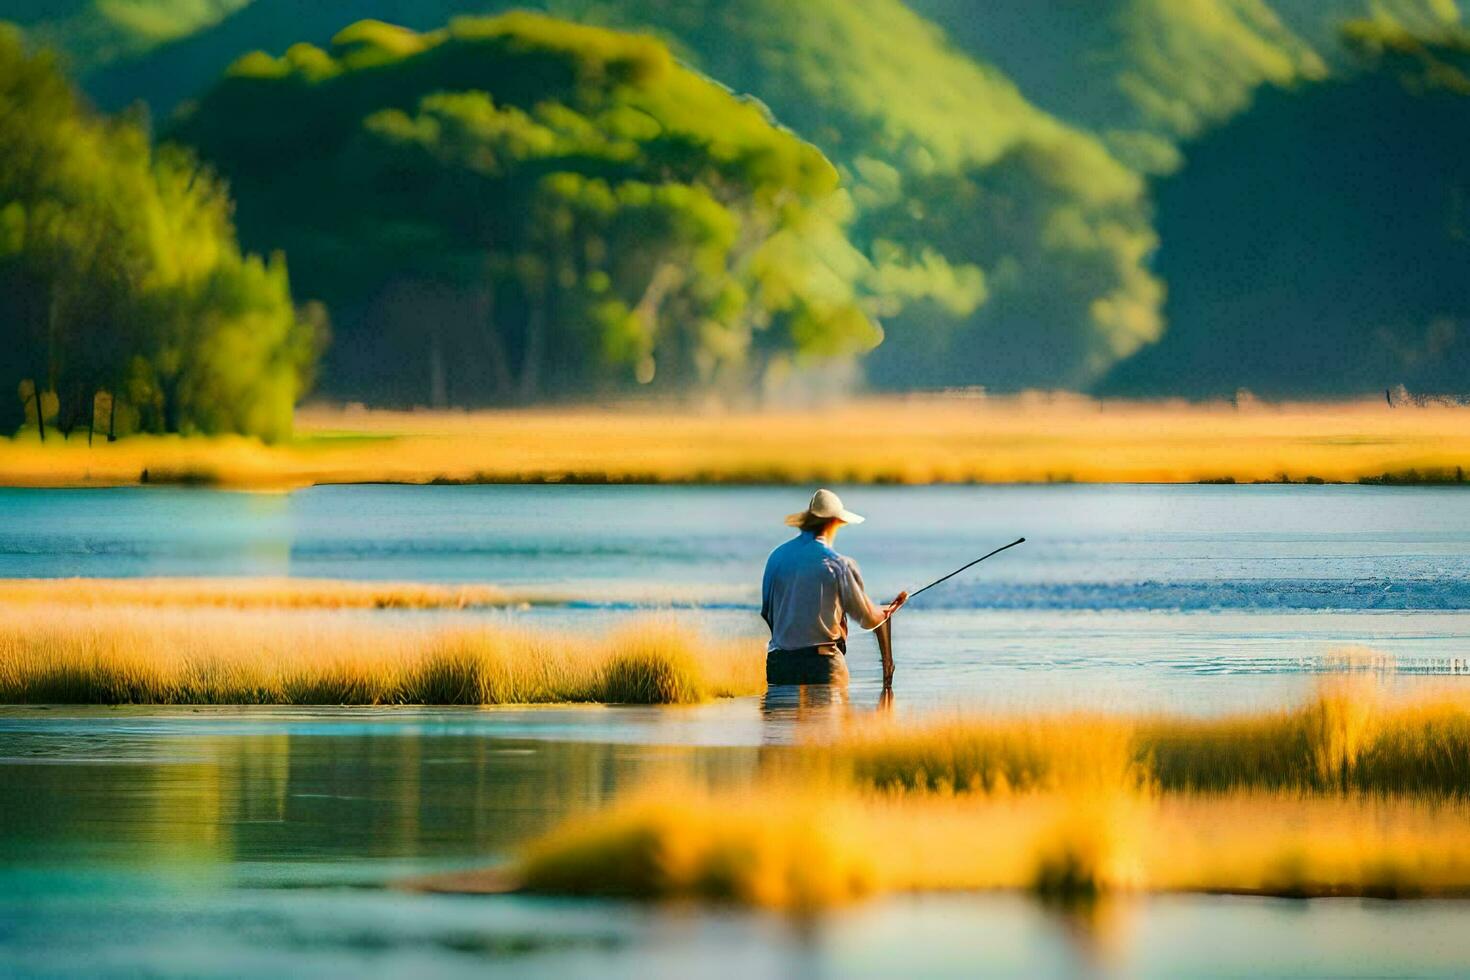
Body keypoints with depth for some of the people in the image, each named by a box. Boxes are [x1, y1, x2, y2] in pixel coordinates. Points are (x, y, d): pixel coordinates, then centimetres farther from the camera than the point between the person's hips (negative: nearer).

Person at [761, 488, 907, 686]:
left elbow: (766, 612, 16)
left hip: (779, 661, 5)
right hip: (822, 662, -5)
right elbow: (868, 619, 1)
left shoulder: (777, 557, 7)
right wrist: (889, 609, 23)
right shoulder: (838, 565, -7)